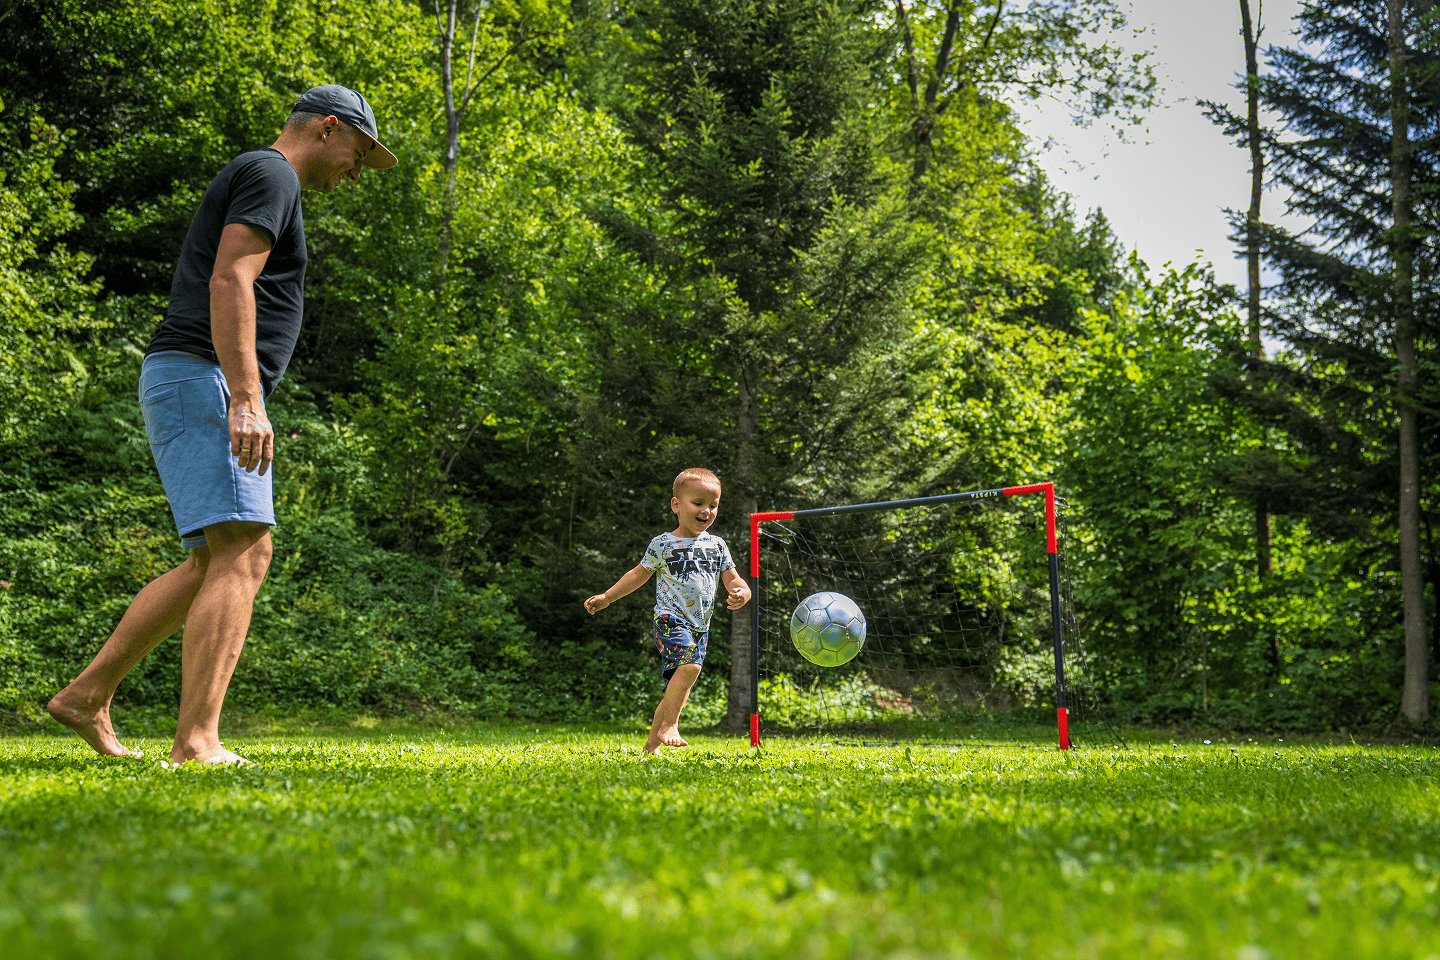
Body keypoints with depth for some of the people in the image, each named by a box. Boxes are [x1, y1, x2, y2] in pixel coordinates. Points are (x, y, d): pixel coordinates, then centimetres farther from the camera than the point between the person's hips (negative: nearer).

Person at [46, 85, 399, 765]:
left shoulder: (253, 186, 28)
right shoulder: (270, 174, -4)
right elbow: (228, 283, -18)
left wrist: (243, 400, 25)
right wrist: (247, 399, -27)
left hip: (189, 393, 11)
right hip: (203, 383, -11)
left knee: (211, 565, 12)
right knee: (243, 555, -18)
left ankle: (88, 695, 13)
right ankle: (197, 744, -26)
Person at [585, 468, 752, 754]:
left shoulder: (717, 546, 9)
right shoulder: (663, 544, -1)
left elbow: (733, 579, 9)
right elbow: (639, 575, 10)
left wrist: (741, 593, -15)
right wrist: (606, 597, 10)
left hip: (700, 625, 5)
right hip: (670, 618, -5)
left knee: (676, 689, 7)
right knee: (690, 665, -29)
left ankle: (652, 744, 17)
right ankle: (669, 726, -19)